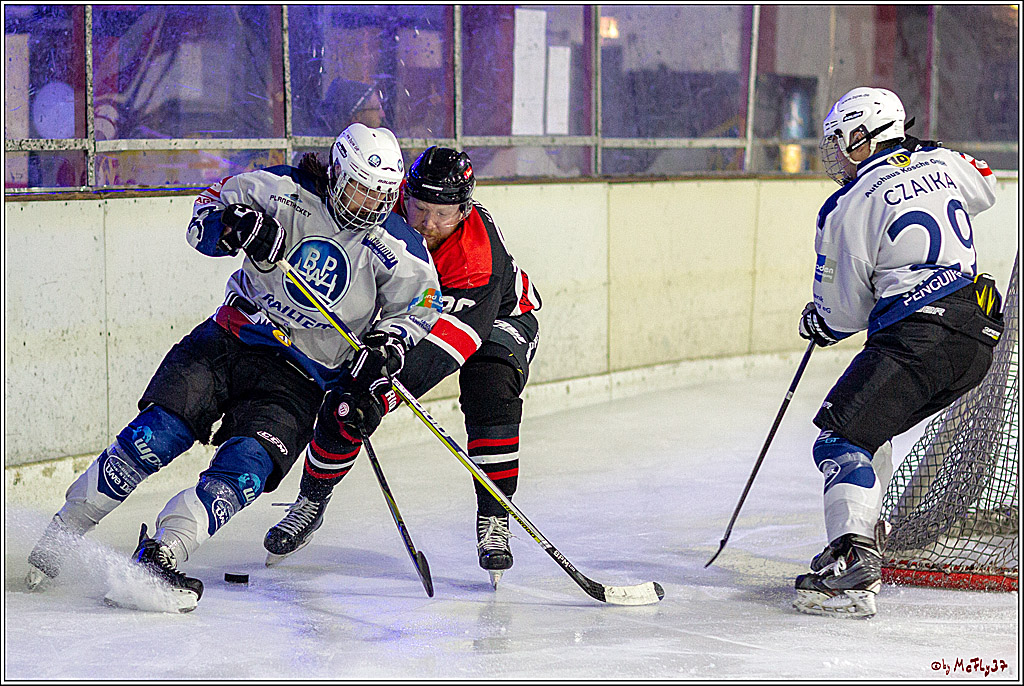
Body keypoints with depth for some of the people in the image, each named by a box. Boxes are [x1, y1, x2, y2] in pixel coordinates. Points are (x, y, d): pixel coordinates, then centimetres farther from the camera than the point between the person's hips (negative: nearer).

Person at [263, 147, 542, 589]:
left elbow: (454, 334, -47)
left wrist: (394, 382, -59)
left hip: (498, 315, -4)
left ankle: (493, 520, -17)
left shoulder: (480, 257, -41)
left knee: (491, 392, -30)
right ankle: (311, 502, 16)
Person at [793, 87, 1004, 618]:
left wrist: (818, 323, 22)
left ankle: (851, 565, -27)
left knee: (842, 438, -10)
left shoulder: (847, 209, -7)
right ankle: (865, 537, 25)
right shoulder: (940, 162, 12)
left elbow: (846, 312, 0)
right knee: (870, 422, 25)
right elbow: (984, 190, 37)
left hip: (918, 338, -8)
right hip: (977, 337, 9)